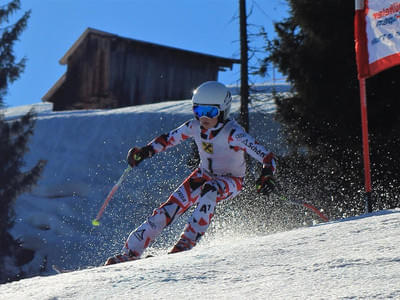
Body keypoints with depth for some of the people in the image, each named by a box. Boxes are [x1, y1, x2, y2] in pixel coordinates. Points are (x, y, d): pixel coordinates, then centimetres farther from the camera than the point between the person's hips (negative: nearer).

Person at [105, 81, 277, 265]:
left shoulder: (233, 134, -29)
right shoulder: (195, 126, -14)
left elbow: (267, 158, -32)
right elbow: (169, 139, 5)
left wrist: (267, 175, -52)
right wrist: (146, 151, -7)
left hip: (231, 181, -4)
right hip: (204, 174, 4)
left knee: (209, 190, -38)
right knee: (170, 208, -12)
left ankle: (189, 240, -29)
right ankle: (131, 251, -6)